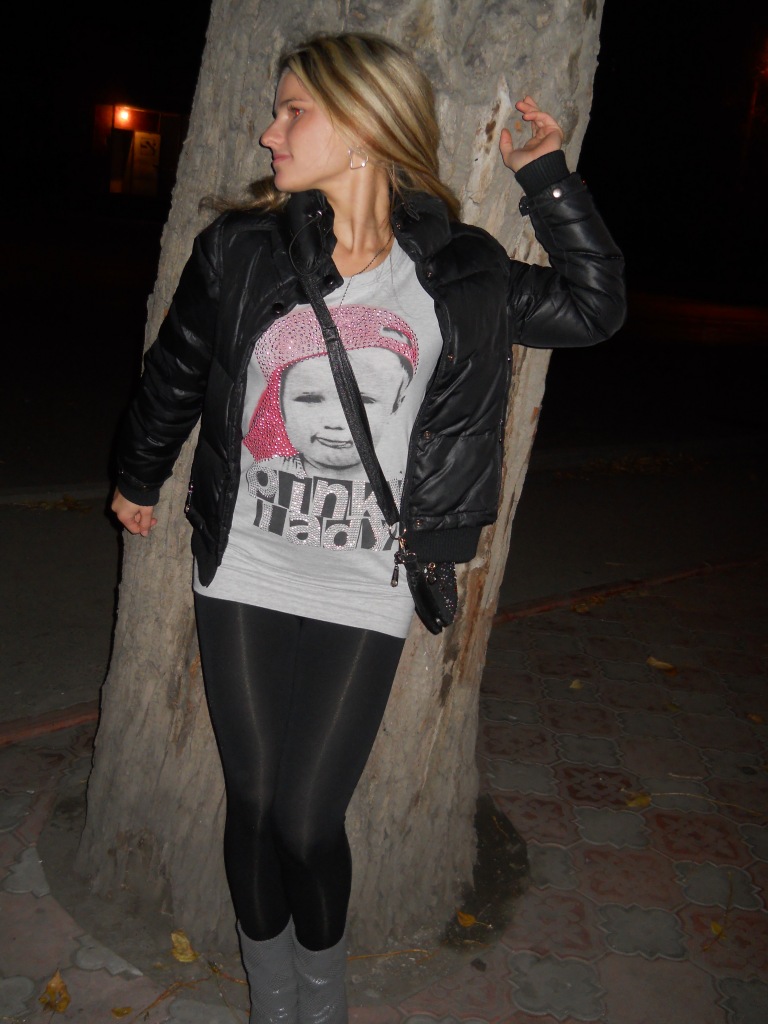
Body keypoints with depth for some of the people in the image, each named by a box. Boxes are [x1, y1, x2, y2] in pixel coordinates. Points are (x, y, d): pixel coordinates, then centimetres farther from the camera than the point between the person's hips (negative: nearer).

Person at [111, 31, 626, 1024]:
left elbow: (594, 308, 9)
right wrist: (138, 480, 25)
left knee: (307, 825, 3)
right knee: (253, 809, 11)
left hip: (364, 601, -1)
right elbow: (172, 377, 12)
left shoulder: (459, 272, -3)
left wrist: (545, 176, 5)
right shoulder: (237, 251, -3)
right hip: (242, 582, 2)